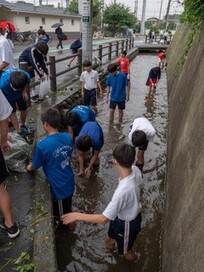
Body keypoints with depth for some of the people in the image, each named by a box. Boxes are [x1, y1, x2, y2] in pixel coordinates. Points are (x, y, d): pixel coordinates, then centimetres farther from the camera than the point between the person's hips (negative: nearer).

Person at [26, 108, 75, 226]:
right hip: (69, 181, 6)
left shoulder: (42, 146, -27)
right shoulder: (68, 137, -9)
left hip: (58, 186, -6)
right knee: (66, 208, 31)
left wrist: (30, 167, 16)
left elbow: (35, 166, -8)